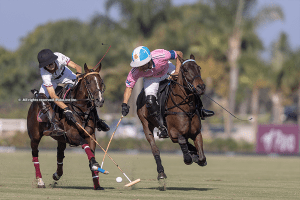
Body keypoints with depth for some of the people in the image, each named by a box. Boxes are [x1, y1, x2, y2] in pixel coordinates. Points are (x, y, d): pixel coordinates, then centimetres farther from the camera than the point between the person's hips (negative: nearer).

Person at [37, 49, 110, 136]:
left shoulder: (59, 57, -37)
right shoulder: (44, 74, -40)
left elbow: (77, 67, -36)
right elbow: (52, 95, -44)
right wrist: (66, 109, -52)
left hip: (65, 75, 2)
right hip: (51, 81, -2)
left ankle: (97, 120, 1)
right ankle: (55, 125, -33)